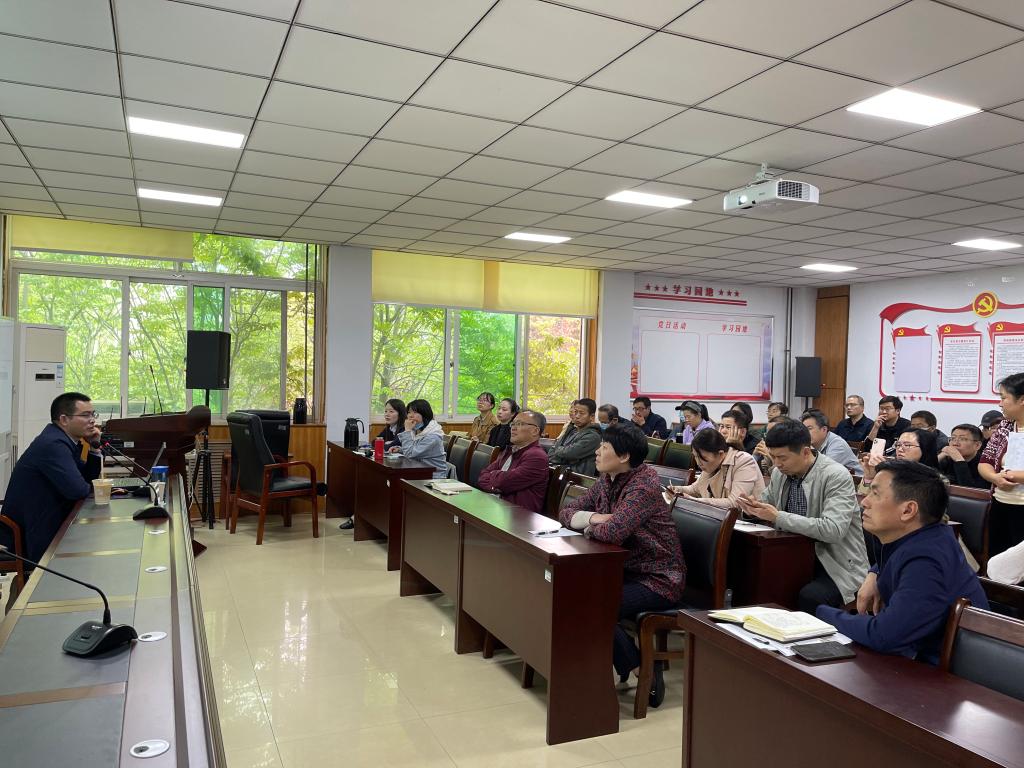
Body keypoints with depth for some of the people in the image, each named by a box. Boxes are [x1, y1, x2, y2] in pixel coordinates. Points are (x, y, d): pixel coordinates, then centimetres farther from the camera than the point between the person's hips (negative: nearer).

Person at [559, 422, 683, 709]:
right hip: (626, 571, 8)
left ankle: (644, 672, 1)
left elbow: (613, 531, -34)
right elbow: (566, 513, 8)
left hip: (658, 579, -8)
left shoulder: (644, 484, -22)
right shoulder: (606, 482, 4)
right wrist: (592, 517, -13)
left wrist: (591, 527, -12)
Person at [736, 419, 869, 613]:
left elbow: (833, 529, -27)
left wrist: (778, 517, -28)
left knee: (809, 597, -33)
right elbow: (766, 502, 19)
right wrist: (753, 506, -7)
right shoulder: (780, 473, 4)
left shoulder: (837, 476, -17)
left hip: (837, 566, -6)